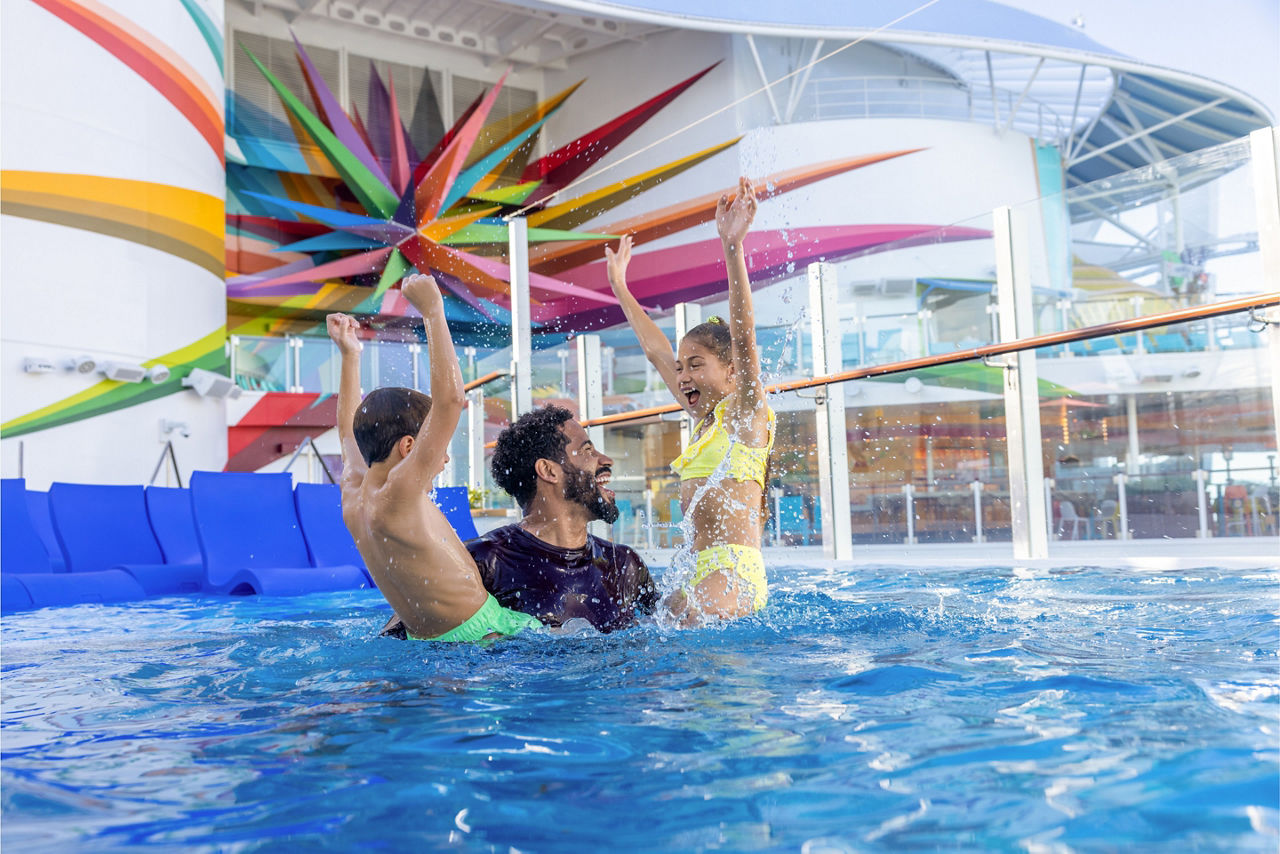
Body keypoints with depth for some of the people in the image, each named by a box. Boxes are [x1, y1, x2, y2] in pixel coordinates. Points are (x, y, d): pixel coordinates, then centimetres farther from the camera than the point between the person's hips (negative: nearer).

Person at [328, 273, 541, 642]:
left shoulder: (353, 504, 2)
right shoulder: (396, 498, -24)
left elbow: (351, 430, 23)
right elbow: (450, 397, -32)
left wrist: (349, 355, 28)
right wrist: (432, 310, -22)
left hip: (425, 640, 10)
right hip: (480, 636, -10)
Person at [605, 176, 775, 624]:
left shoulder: (746, 411, -2)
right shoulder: (703, 417, 19)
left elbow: (743, 337, -17)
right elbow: (656, 350, 26)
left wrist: (733, 249, -26)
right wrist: (620, 288, 34)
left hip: (734, 570, -9)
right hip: (699, 574, 9)